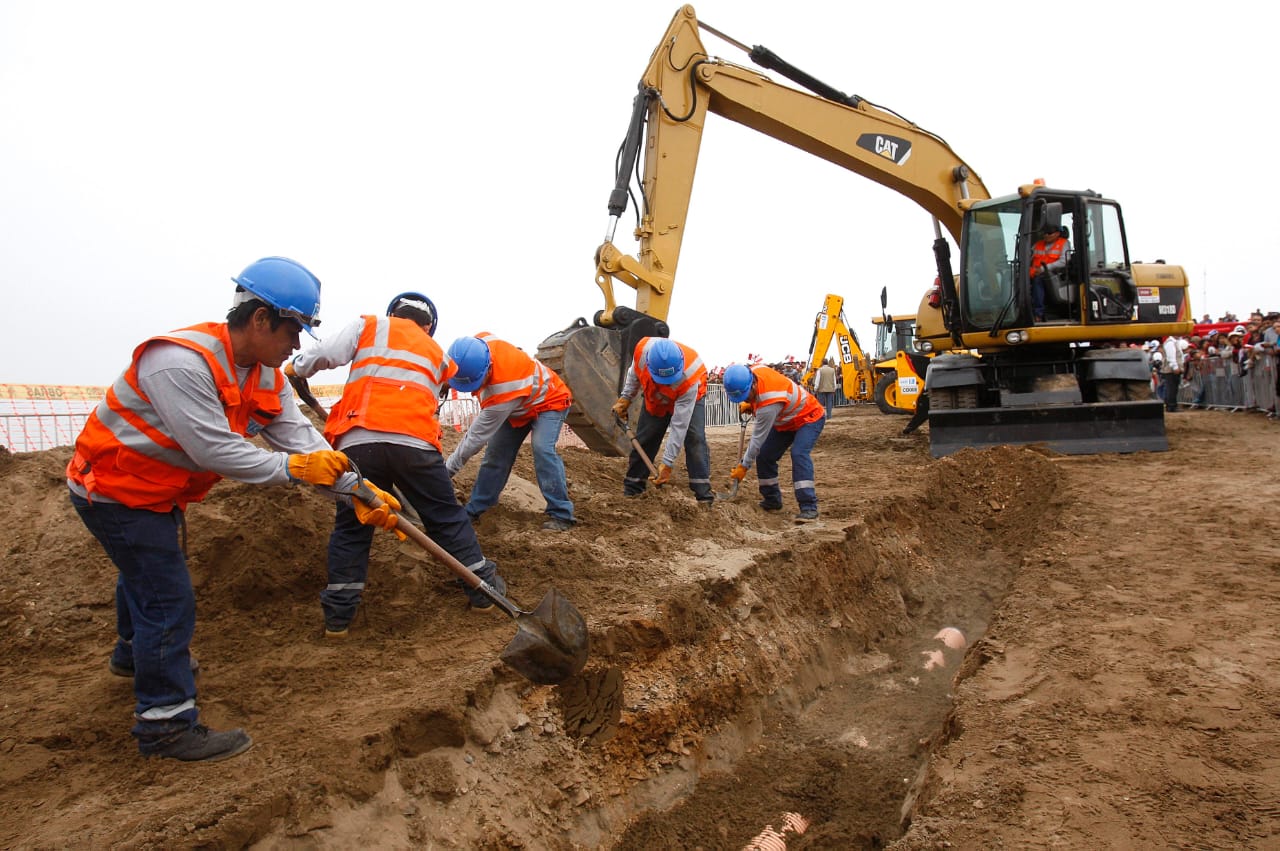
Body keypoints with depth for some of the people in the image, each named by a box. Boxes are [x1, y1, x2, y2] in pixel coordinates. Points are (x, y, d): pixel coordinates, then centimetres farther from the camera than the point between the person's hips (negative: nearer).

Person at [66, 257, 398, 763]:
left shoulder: (266, 376, -5)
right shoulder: (181, 362, -33)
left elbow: (299, 437, -11)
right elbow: (215, 451, -36)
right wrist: (292, 467, -28)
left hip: (155, 491, 10)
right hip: (116, 489, -10)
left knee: (145, 573, 30)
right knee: (169, 601, -9)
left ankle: (134, 653, 57)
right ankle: (165, 724, 4)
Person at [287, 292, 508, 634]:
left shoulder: (369, 326, 19)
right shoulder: (436, 353, 28)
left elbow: (326, 353, 4)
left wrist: (295, 369, 22)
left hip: (358, 441, 0)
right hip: (415, 442, 1)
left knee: (350, 528, 12)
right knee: (448, 518, 15)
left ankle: (337, 616, 14)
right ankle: (483, 589, 22)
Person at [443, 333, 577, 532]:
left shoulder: (502, 390, -44)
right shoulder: (479, 343, -27)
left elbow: (478, 436, -35)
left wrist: (448, 468, -26)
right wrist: (448, 382, -1)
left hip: (548, 401, -8)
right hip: (517, 406, 8)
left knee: (542, 449, -29)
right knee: (496, 452, 3)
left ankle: (561, 514, -23)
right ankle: (474, 508, 14)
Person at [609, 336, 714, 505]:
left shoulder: (689, 378, -44)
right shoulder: (643, 348, -36)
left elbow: (679, 425, -38)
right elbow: (634, 372, -8)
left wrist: (667, 463, -37)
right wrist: (625, 398, -5)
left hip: (690, 397, -3)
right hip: (655, 399, 4)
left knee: (695, 438, -21)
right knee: (644, 440, 1)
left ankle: (704, 496, -20)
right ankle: (630, 491, 12)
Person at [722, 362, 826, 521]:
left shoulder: (769, 403, -41)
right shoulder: (752, 371, -19)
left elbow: (758, 438, -31)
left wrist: (744, 466, -20)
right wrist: (750, 405, -7)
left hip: (809, 417, -9)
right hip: (785, 421, 9)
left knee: (798, 454, -32)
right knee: (764, 456, 2)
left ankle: (809, 508, -32)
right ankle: (772, 501, 15)